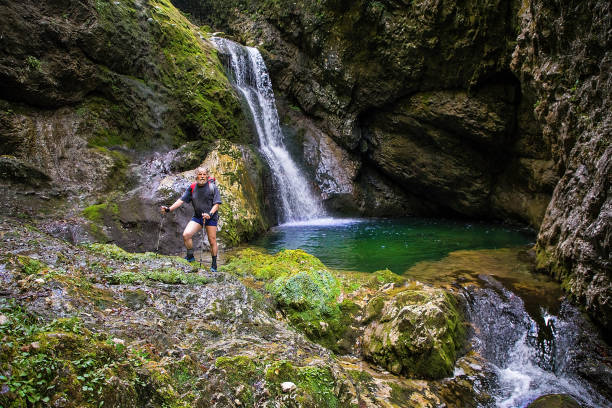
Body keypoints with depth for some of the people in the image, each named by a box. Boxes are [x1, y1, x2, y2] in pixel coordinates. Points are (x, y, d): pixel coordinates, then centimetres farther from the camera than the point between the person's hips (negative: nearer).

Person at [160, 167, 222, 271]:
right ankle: (190, 256, 8)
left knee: (212, 241, 0)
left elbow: (217, 203, -11)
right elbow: (181, 200, -1)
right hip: (197, 217, 3)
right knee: (186, 235, -14)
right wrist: (169, 209, -12)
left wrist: (210, 214, -27)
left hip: (211, 217, -3)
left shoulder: (212, 187, -9)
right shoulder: (192, 188, 1)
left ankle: (214, 264, 16)